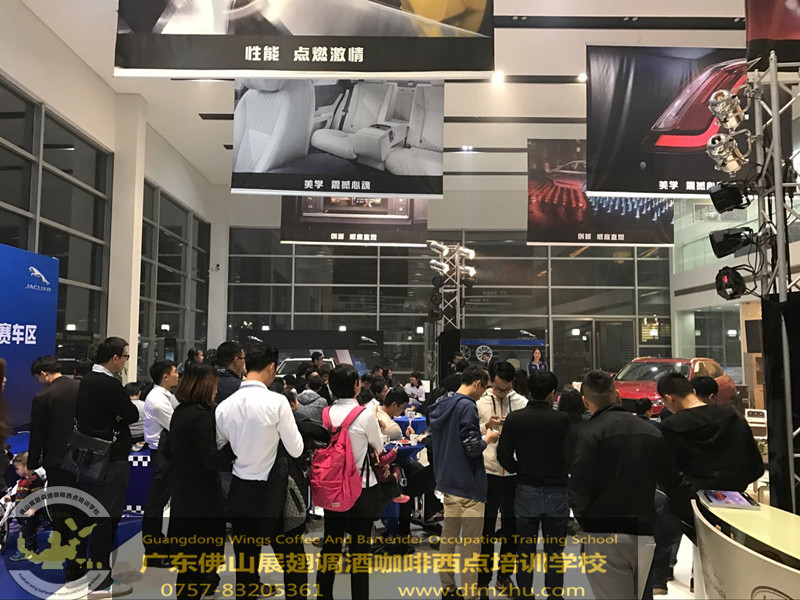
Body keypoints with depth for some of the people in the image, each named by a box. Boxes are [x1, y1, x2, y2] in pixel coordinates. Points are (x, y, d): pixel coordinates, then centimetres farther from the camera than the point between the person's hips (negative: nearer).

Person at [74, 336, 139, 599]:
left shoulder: (86, 380, 6)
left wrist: (112, 414, 2)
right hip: (110, 461, -9)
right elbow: (133, 415, -13)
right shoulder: (110, 385, -20)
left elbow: (80, 415, 14)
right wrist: (123, 409, 7)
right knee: (105, 519, -2)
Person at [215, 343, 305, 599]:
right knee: (292, 559, 10)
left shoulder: (225, 405, -4)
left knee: (245, 560, 16)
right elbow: (296, 449, -12)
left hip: (239, 491, 5)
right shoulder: (277, 401, -18)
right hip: (270, 492, -5)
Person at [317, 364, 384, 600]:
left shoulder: (325, 413, -5)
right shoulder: (365, 415, -16)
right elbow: (378, 448, 0)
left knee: (330, 546, 15)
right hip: (362, 488, -4)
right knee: (359, 549, 7)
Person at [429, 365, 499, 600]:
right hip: (467, 485, -8)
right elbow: (472, 448, -21)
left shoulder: (441, 404, 9)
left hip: (447, 481, 9)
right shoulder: (467, 406, -17)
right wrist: (487, 438, -2)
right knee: (470, 545, 0)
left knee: (448, 537, 16)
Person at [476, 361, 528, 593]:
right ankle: (483, 578, 20)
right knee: (486, 528, 7)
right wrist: (486, 426, -19)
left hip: (515, 473, 2)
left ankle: (505, 575, 31)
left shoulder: (522, 402, 0)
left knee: (511, 528, 14)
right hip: (488, 472, -2)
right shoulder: (479, 402, -4)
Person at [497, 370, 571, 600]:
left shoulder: (514, 419, -8)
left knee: (525, 550, 13)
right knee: (554, 552, 10)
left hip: (526, 491, 2)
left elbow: (504, 456, -6)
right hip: (556, 491, -1)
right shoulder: (562, 419, -13)